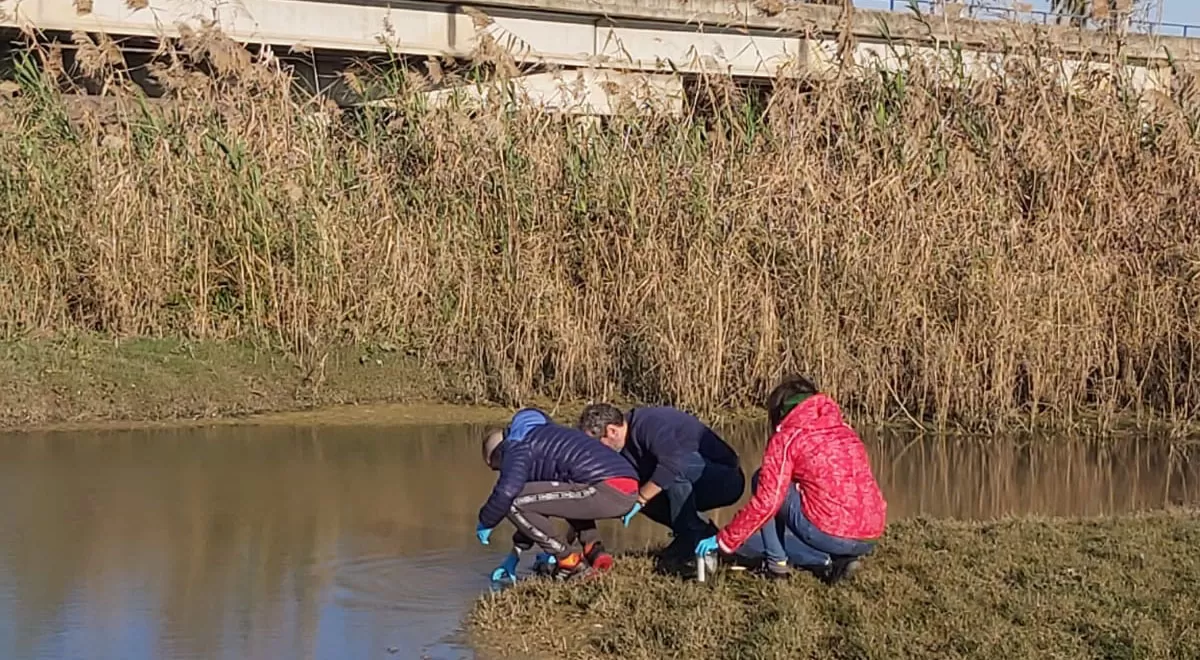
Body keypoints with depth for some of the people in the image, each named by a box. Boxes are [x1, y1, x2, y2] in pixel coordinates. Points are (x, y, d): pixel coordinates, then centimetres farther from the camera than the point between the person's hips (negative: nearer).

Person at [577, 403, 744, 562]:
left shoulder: (650, 424, -24)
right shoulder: (626, 444, 4)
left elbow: (673, 463, -40)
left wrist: (639, 499, -30)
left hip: (727, 479, -9)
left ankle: (690, 538, -20)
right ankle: (703, 533, 5)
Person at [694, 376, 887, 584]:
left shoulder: (787, 437, 0)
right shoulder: (845, 430, 20)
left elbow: (766, 502, -5)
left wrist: (723, 540, 4)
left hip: (831, 535, -6)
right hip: (871, 538, 6)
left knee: (762, 480, 14)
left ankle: (776, 562, 12)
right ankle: (840, 559, 10)